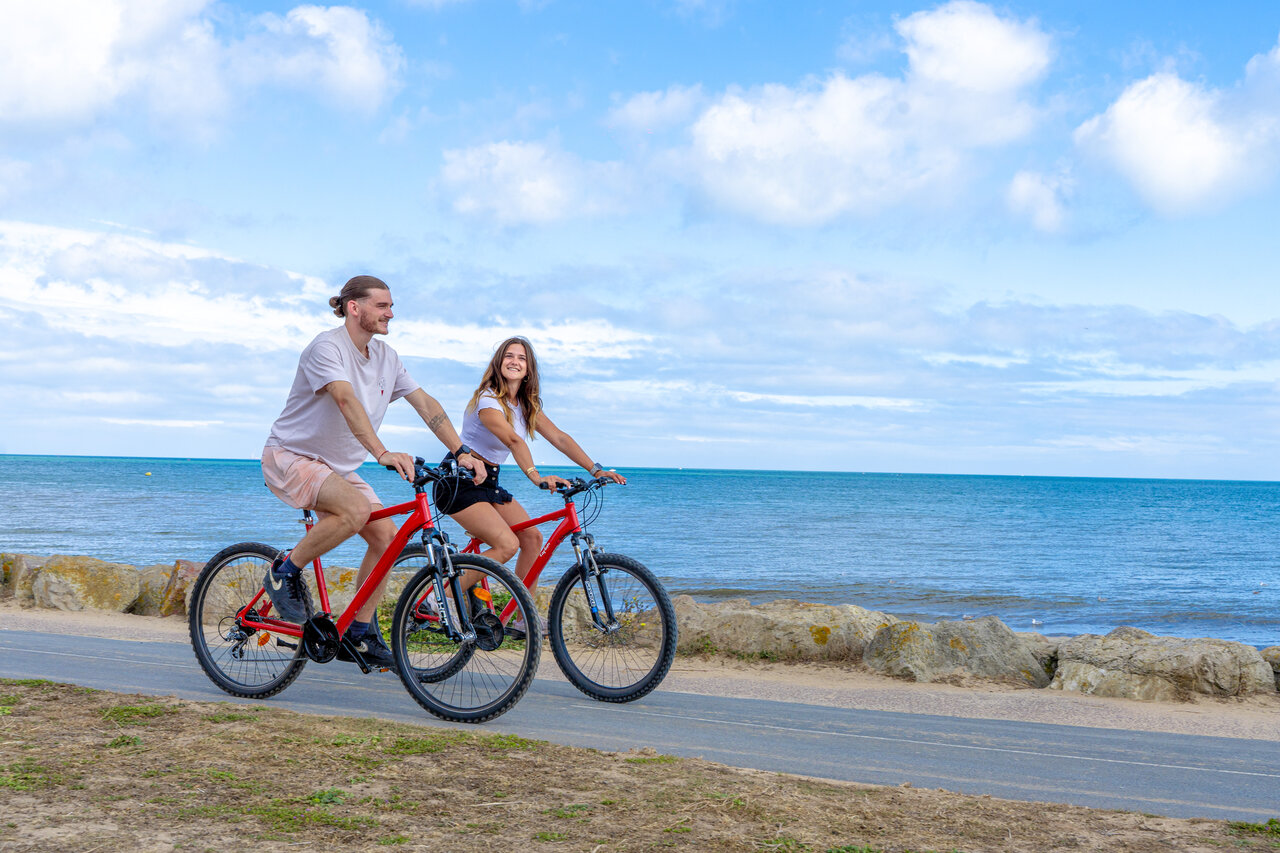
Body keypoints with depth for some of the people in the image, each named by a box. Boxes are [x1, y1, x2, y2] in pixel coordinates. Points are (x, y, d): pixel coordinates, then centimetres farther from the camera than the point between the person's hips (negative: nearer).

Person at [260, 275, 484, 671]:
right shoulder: (326, 347, -21)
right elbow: (347, 401, -36)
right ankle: (285, 572, -12)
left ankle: (359, 635, 5)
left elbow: (425, 403, 1)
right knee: (356, 509, -33)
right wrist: (382, 454, -50)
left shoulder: (386, 357, 3)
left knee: (386, 535, -6)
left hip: (338, 467, 8)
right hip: (291, 456, -8)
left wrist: (461, 453, -11)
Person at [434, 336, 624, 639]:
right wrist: (536, 477, -51)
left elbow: (559, 437, 1)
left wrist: (596, 470, -9)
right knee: (507, 544, -22)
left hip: (489, 482, 8)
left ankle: (523, 620, 6)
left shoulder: (527, 405, 6)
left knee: (532, 538, -2)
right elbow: (513, 440, -37)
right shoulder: (487, 400, -20)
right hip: (460, 481, -8)